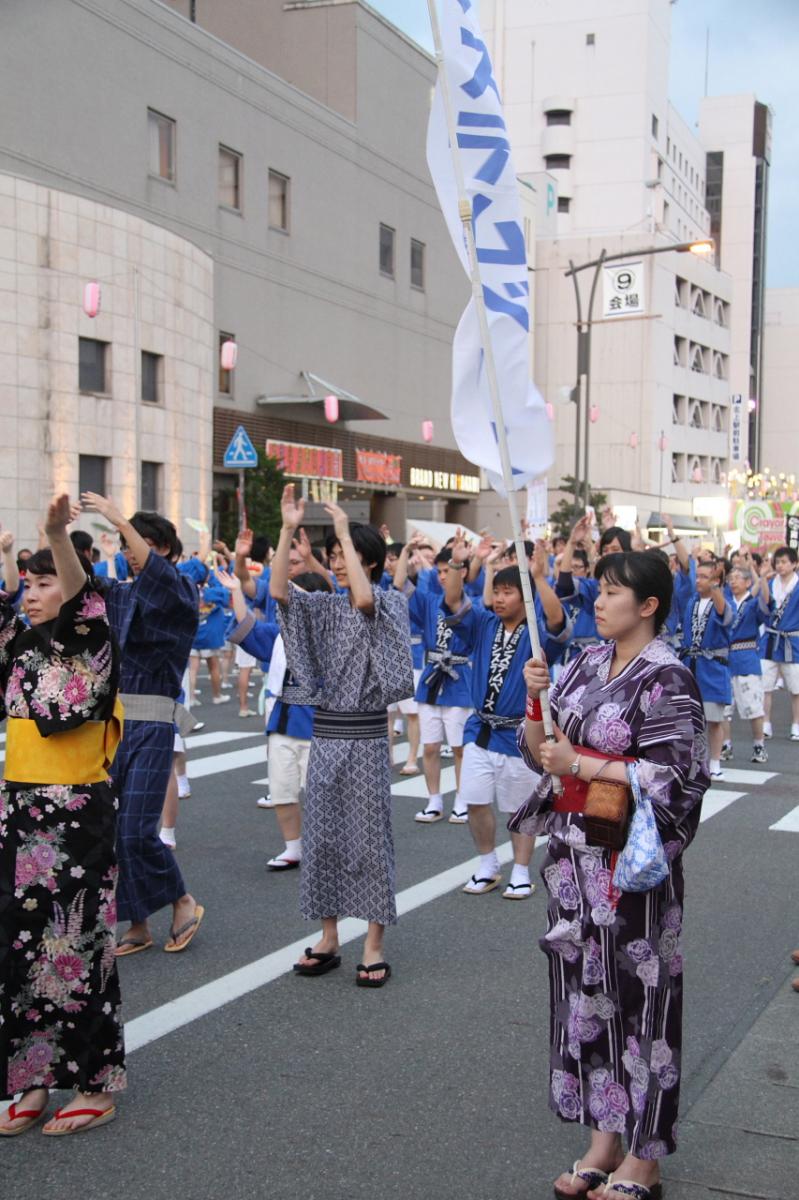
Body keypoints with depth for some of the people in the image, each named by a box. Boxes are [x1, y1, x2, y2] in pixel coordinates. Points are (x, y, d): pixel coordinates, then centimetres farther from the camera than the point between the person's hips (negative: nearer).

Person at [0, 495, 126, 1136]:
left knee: (75, 944, 1)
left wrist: (59, 534, -46)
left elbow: (80, 597, -29)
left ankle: (96, 1087, 15)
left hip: (77, 812, -7)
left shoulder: (91, 643, -12)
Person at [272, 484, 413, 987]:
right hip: (325, 734, 5)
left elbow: (364, 598, -27)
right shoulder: (327, 607, 9)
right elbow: (279, 592, -7)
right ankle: (329, 940, 20)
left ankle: (374, 948, 9)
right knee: (322, 836, 9)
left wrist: (345, 529, -22)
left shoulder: (392, 603, -4)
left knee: (369, 837, 0)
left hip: (365, 738, -5)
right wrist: (288, 530, -14)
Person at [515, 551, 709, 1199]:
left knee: (636, 995, 3)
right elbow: (540, 752, 11)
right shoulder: (588, 664, 8)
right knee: (585, 990, 12)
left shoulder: (666, 680, -12)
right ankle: (606, 1138, 27)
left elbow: (673, 777, -17)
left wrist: (579, 765, -18)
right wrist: (535, 697, -7)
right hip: (576, 857, 7)